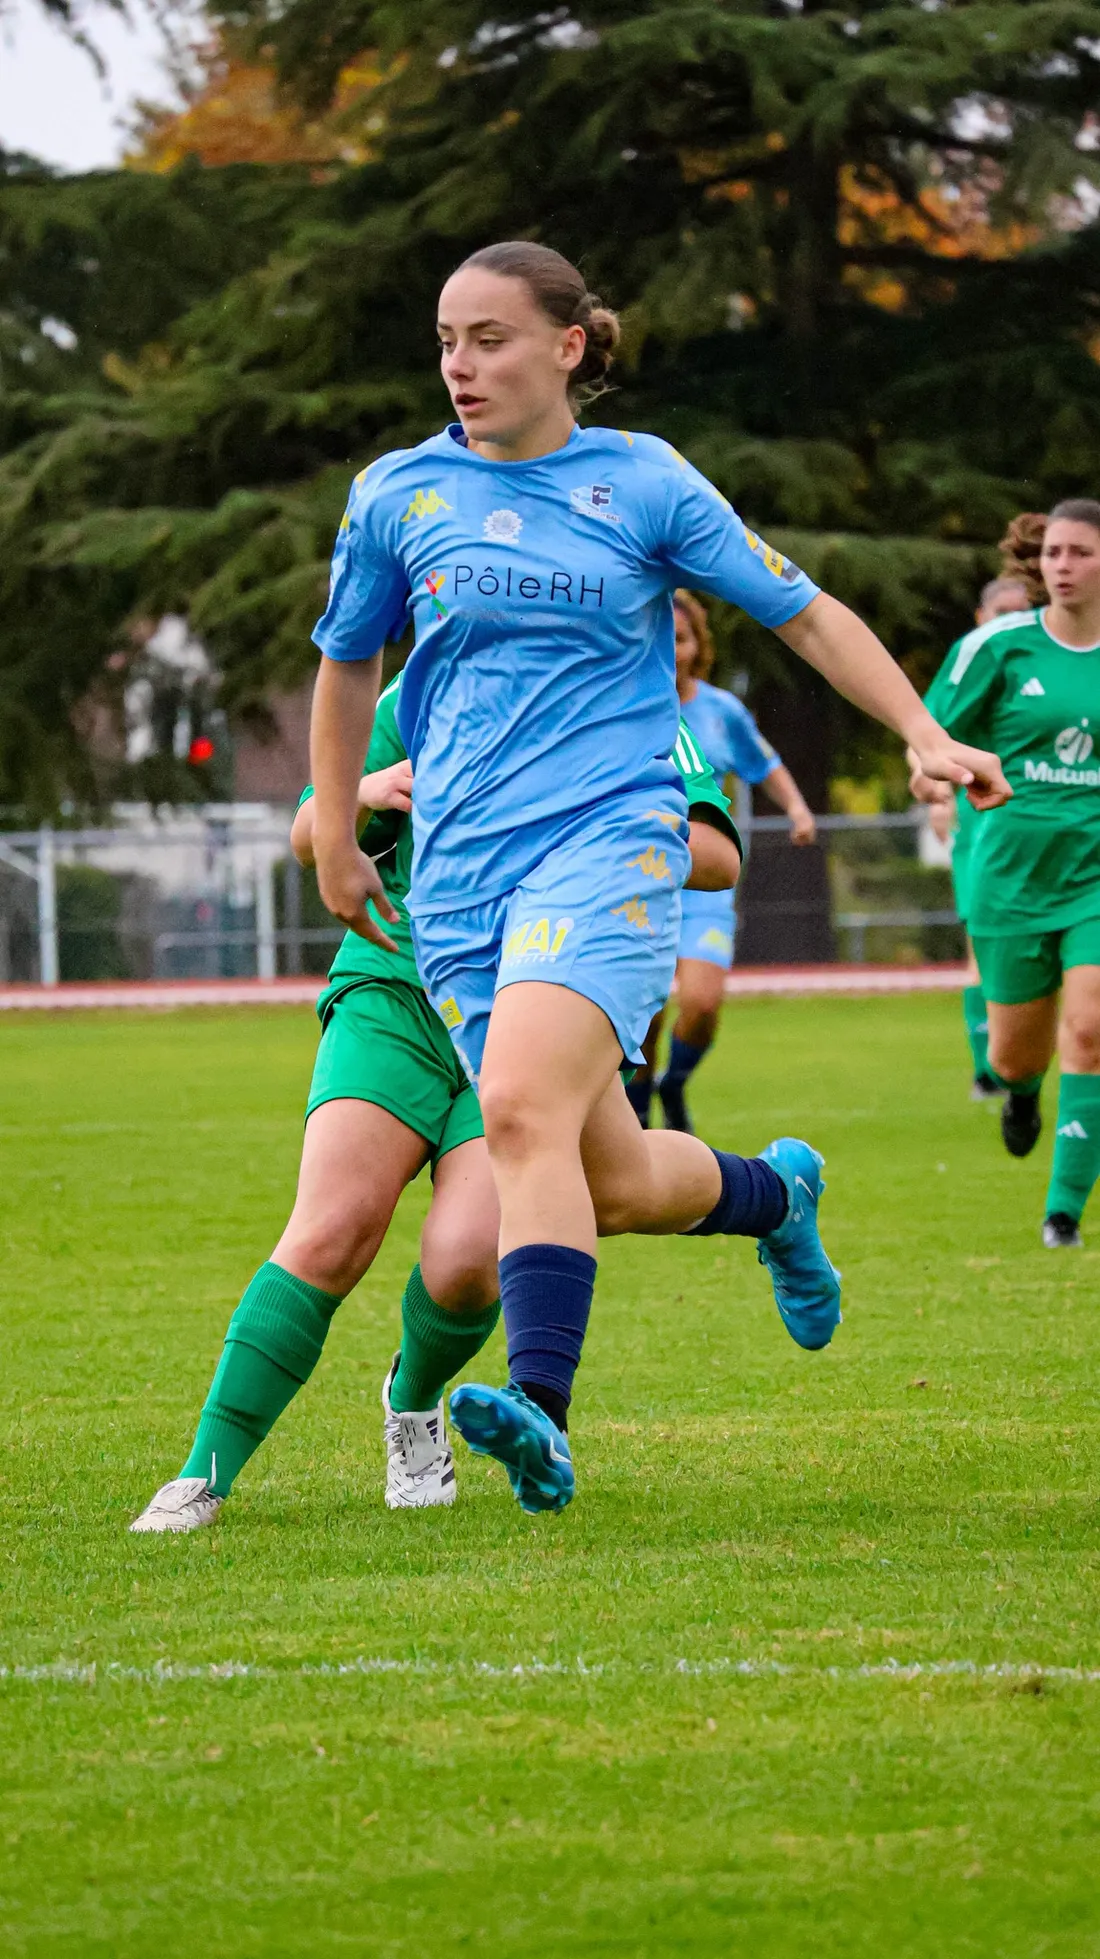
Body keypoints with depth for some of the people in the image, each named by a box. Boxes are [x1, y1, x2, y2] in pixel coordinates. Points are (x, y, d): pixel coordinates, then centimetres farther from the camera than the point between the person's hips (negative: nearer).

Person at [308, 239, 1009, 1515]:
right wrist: (335, 841, 26)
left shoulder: (644, 482, 3)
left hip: (607, 840, -4)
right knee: (613, 1182, 3)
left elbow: (802, 613, 11)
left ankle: (540, 1411, -36)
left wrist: (922, 731, 1)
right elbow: (346, 665, 25)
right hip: (459, 873, 4)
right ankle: (777, 1194, 36)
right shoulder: (399, 494, 9)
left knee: (523, 1111, -28)